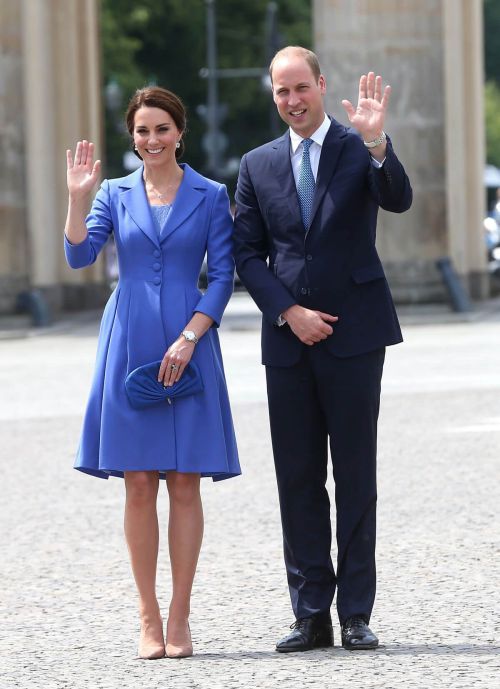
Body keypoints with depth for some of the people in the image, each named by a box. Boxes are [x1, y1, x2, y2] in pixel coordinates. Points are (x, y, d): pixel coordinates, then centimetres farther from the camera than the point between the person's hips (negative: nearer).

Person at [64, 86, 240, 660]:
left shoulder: (210, 197, 4)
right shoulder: (115, 194, 9)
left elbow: (223, 275, 0)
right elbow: (79, 255, -2)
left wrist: (188, 339, -10)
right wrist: (77, 197, -14)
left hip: (188, 348, -1)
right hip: (129, 348, 1)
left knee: (184, 483, -2)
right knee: (139, 485, 0)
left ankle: (179, 617, 4)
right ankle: (148, 618, 6)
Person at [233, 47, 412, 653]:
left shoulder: (361, 150, 1)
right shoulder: (258, 166, 10)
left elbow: (398, 200, -17)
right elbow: (247, 254, 9)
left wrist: (377, 142, -34)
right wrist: (288, 312, -5)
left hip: (353, 335, -3)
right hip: (288, 336, 3)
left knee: (355, 477, 0)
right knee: (297, 479, 4)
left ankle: (356, 614, 2)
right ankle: (311, 614, 8)